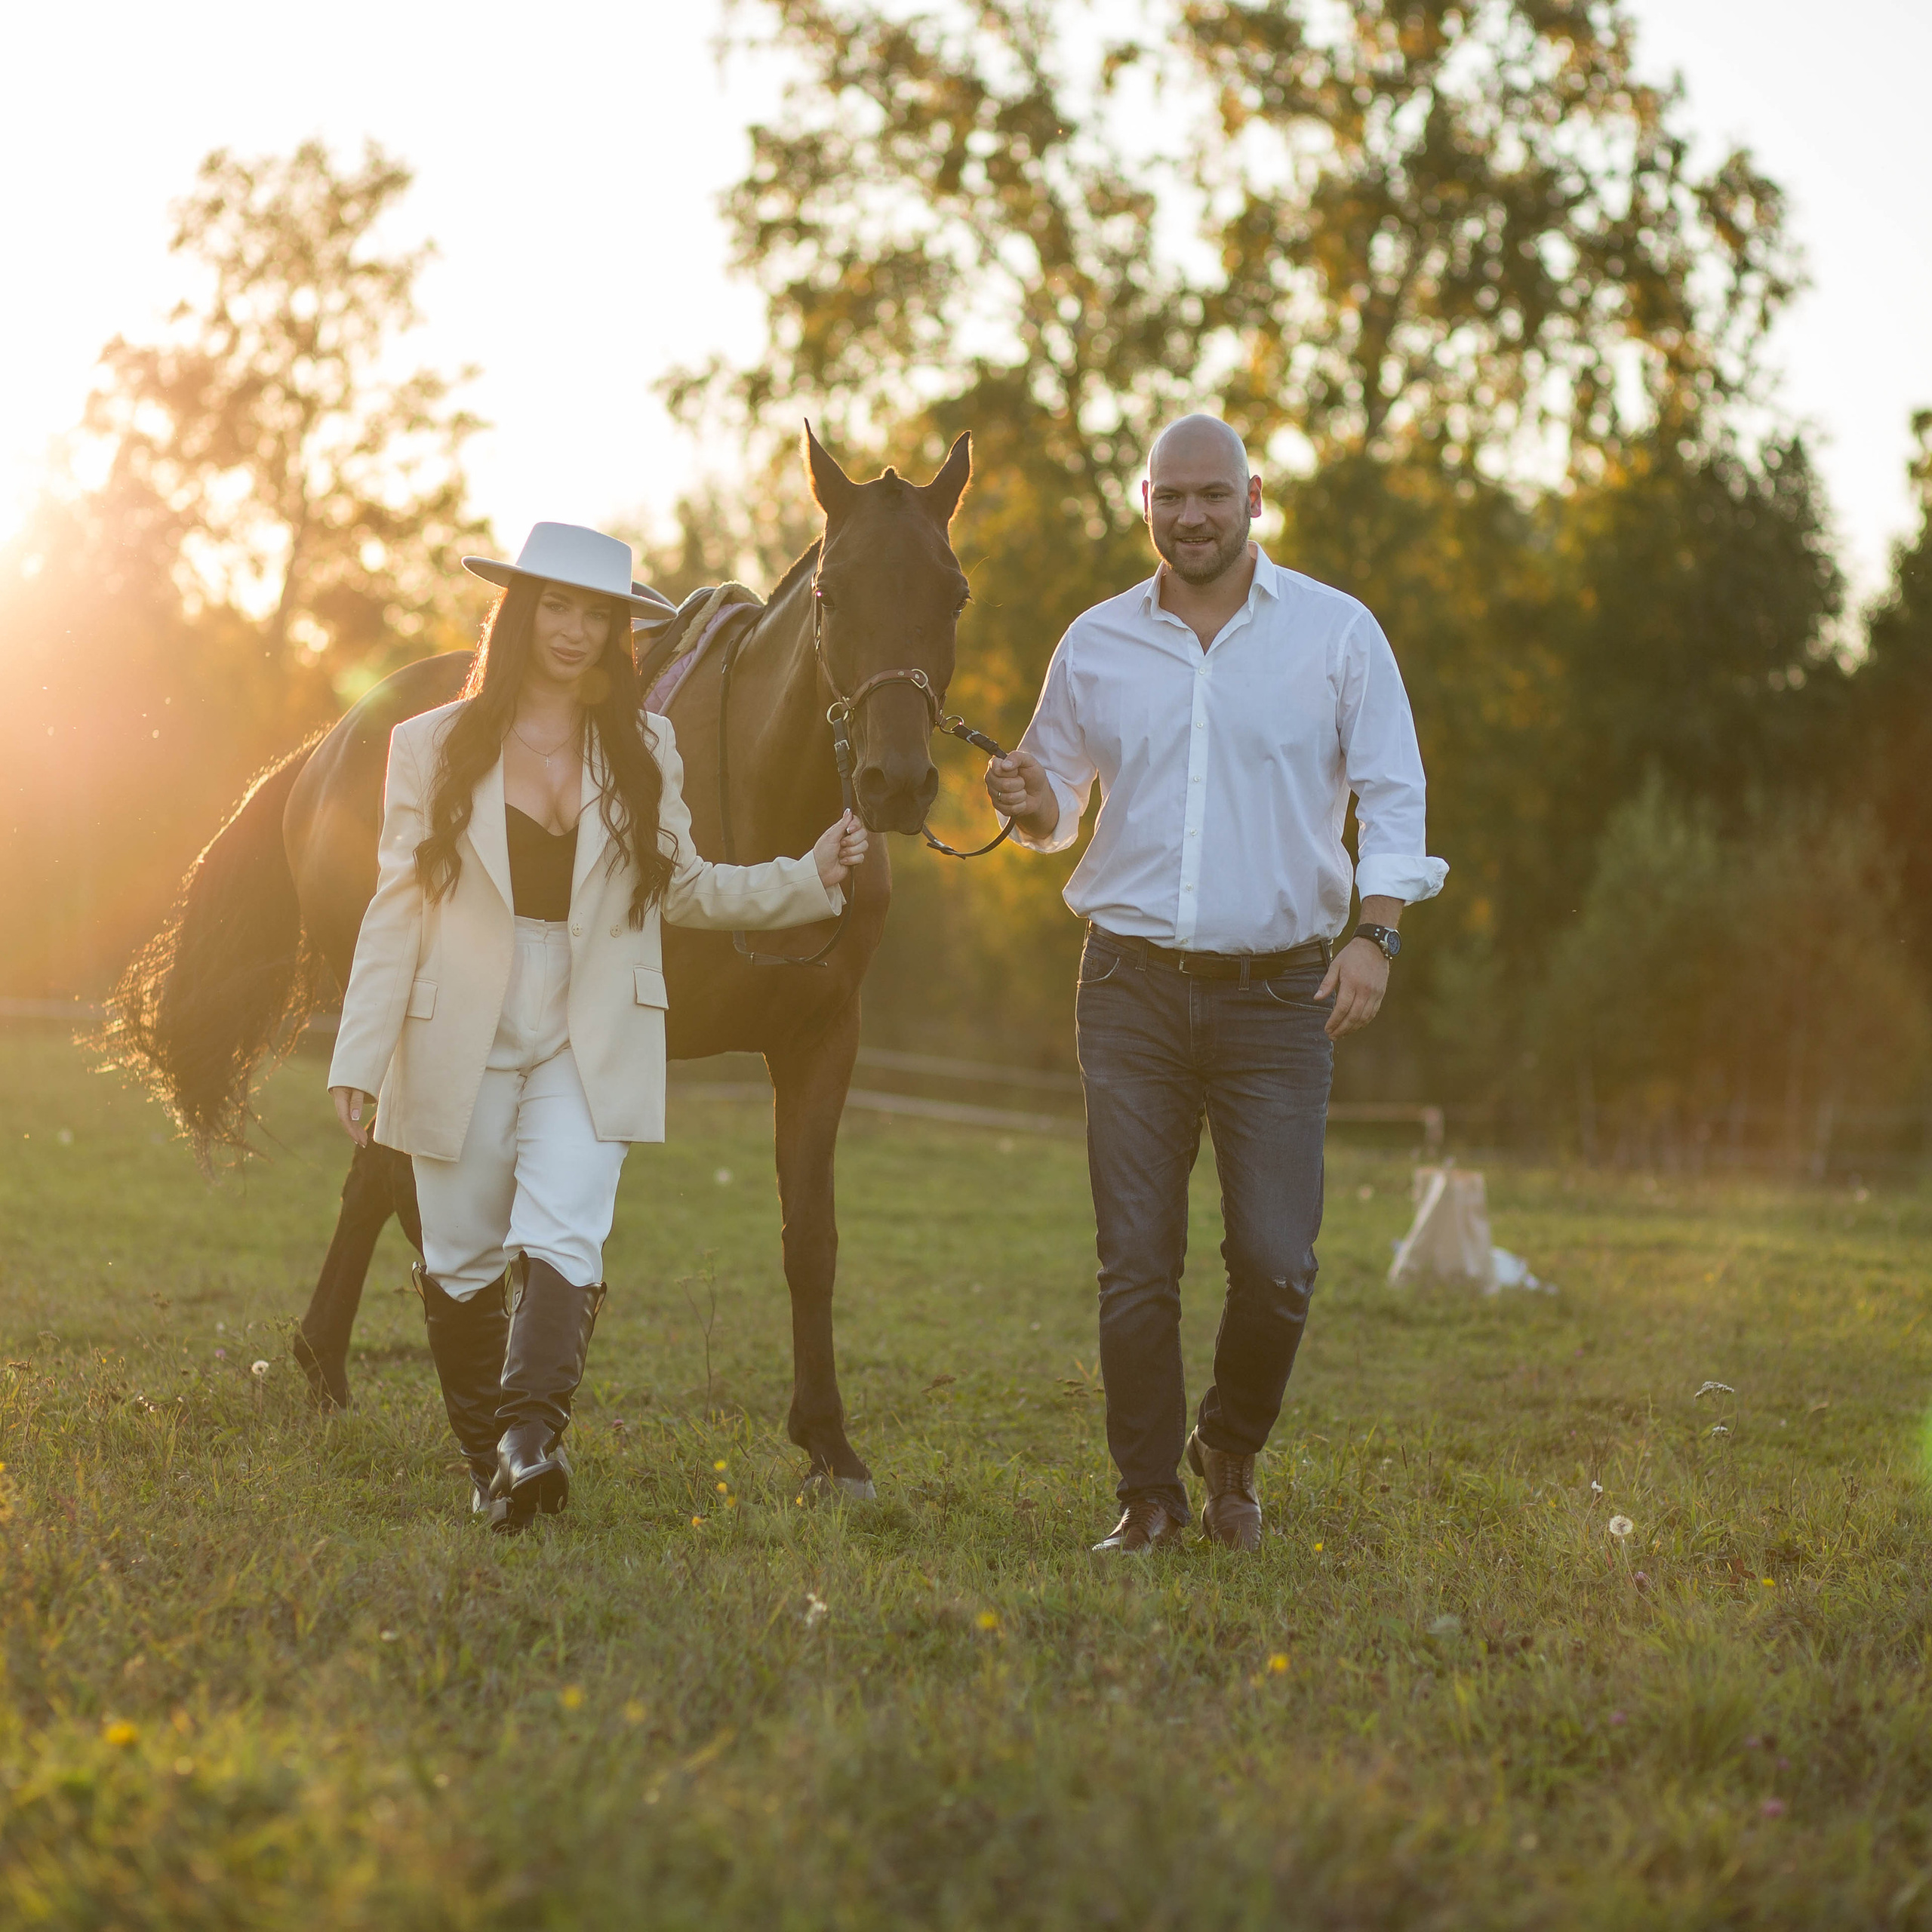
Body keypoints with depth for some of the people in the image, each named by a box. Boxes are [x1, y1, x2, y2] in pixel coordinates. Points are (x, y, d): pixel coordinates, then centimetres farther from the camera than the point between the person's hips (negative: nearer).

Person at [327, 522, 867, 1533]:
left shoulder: (642, 751, 7)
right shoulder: (432, 746, 2)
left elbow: (683, 888, 16)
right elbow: (398, 910, 0)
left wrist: (808, 878, 4)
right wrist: (359, 1059, -5)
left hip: (590, 1046, 0)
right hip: (461, 1043, 0)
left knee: (559, 1242, -18)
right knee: (463, 1264, 6)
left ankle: (532, 1438, -30)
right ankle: (487, 1458, 21)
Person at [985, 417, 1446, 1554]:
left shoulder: (1337, 632, 2)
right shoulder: (1096, 644, 9)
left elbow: (1394, 795, 1)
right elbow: (1060, 798, 18)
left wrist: (1377, 932, -12)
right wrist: (1031, 804, -7)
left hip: (1277, 995, -1)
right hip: (1133, 992, 2)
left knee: (1278, 1265, -6)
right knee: (1137, 1266, -1)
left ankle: (1231, 1452, 21)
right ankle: (1150, 1501, 13)